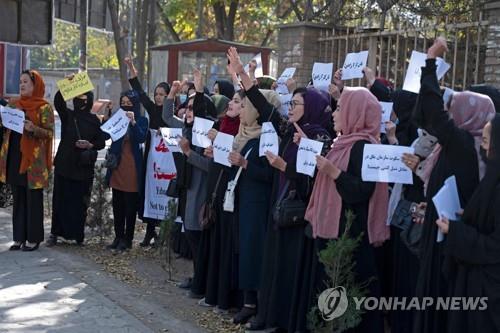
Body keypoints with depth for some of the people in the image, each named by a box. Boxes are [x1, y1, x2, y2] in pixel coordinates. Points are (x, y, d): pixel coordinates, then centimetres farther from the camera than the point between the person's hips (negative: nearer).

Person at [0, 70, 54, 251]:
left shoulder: (44, 107, -6)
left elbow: (50, 133, -10)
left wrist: (33, 129, -27)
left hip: (33, 160, -6)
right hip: (15, 158, 6)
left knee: (33, 200, 0)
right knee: (18, 199, 10)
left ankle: (33, 238, 8)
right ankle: (19, 237, 17)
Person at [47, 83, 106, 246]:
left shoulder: (94, 120, 7)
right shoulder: (67, 115, 6)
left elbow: (102, 142, 7)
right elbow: (58, 101, -13)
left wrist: (90, 145, -13)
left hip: (83, 167, 0)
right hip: (64, 164, 0)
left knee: (79, 202, 1)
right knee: (60, 199, 0)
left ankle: (78, 235, 10)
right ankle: (55, 233, 6)